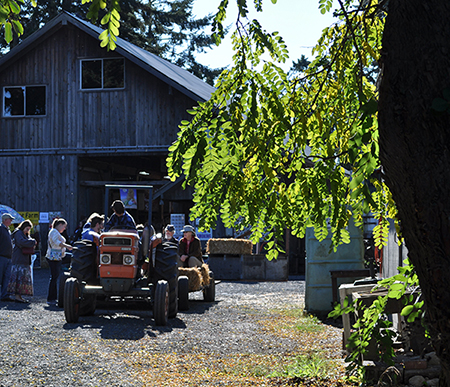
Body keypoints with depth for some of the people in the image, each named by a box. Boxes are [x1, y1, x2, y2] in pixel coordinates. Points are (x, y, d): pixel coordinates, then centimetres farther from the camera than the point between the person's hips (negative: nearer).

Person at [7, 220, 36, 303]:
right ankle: (17, 296, -12)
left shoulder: (26, 235, 23)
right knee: (19, 277, -12)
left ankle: (19, 296, 10)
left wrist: (33, 242, -2)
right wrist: (33, 242, -17)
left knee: (24, 277, 8)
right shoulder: (18, 233, -8)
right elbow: (22, 242, -24)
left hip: (25, 260, 10)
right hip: (19, 260, -10)